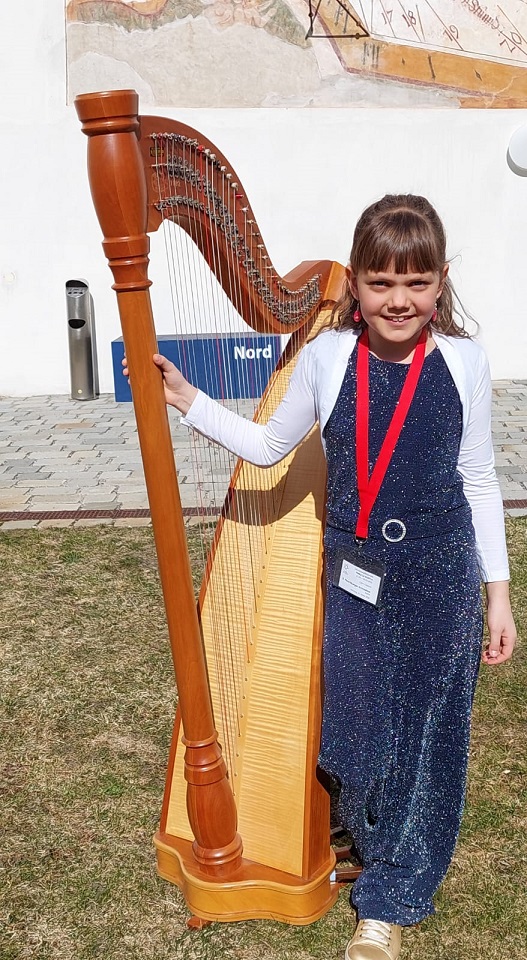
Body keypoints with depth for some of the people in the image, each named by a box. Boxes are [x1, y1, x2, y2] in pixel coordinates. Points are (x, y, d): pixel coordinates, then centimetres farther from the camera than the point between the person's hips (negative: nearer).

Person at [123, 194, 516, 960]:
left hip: (439, 579, -1)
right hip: (353, 572, 1)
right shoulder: (327, 357, -5)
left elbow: (478, 481, 0)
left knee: (424, 731, 8)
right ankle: (369, 835, 45)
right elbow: (269, 447, 7)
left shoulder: (462, 361, -7)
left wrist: (498, 593, 1)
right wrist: (187, 400, -3)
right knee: (355, 722, 12)